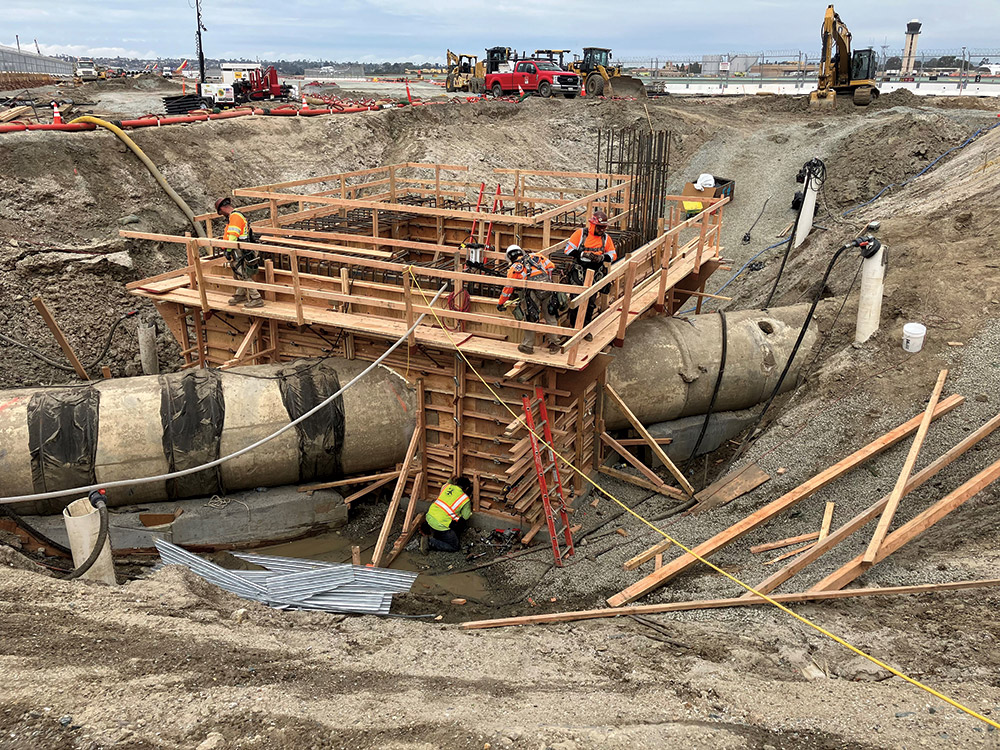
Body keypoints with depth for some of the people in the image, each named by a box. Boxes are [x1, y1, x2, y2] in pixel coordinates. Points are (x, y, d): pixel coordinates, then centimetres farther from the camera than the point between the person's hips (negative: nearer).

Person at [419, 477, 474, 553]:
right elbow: (465, 517, 8)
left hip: (429, 517, 7)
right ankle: (430, 541, -5)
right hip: (441, 526, -7)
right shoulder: (466, 500, -3)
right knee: (455, 547, 7)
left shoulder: (447, 486, 8)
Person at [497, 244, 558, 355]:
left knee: (530, 319, 9)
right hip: (548, 288, 3)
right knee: (550, 316, 14)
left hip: (533, 291, -3)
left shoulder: (513, 269, 16)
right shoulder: (535, 256, 22)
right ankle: (553, 343, 20)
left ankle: (527, 346, 16)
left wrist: (500, 304, 31)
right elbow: (551, 266, 20)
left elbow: (508, 289, 19)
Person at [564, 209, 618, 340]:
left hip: (595, 275, 4)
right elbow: (569, 249, -7)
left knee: (591, 303, 9)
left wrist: (602, 257, -10)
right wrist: (583, 255, -20)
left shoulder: (606, 237, 6)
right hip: (579, 273, -3)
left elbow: (613, 254, 10)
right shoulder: (580, 233, -5)